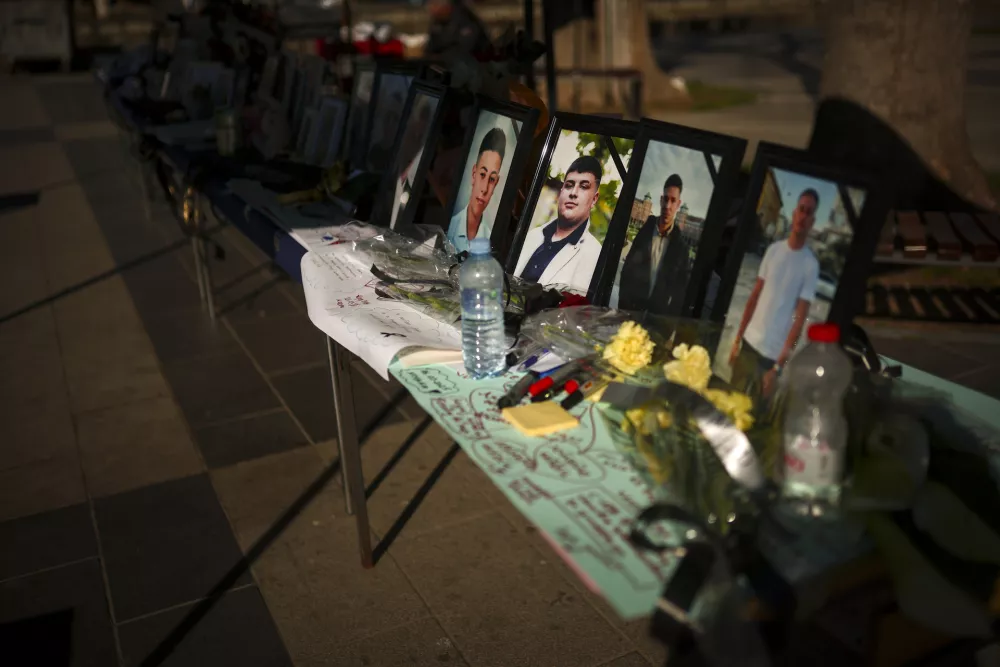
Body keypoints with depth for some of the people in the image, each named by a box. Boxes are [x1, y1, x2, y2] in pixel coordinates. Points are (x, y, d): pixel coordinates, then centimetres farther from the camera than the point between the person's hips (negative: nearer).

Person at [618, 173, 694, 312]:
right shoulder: (645, 231, 2)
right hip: (632, 305, 2)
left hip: (660, 311, -2)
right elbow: (628, 269, 6)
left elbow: (682, 285, -1)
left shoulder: (682, 244, -4)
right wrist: (623, 305, 1)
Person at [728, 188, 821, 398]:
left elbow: (800, 318, -10)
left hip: (774, 352, -4)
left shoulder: (811, 265, -7)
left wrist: (778, 365, -15)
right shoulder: (773, 249, 6)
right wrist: (737, 339, 9)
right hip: (750, 341, 4)